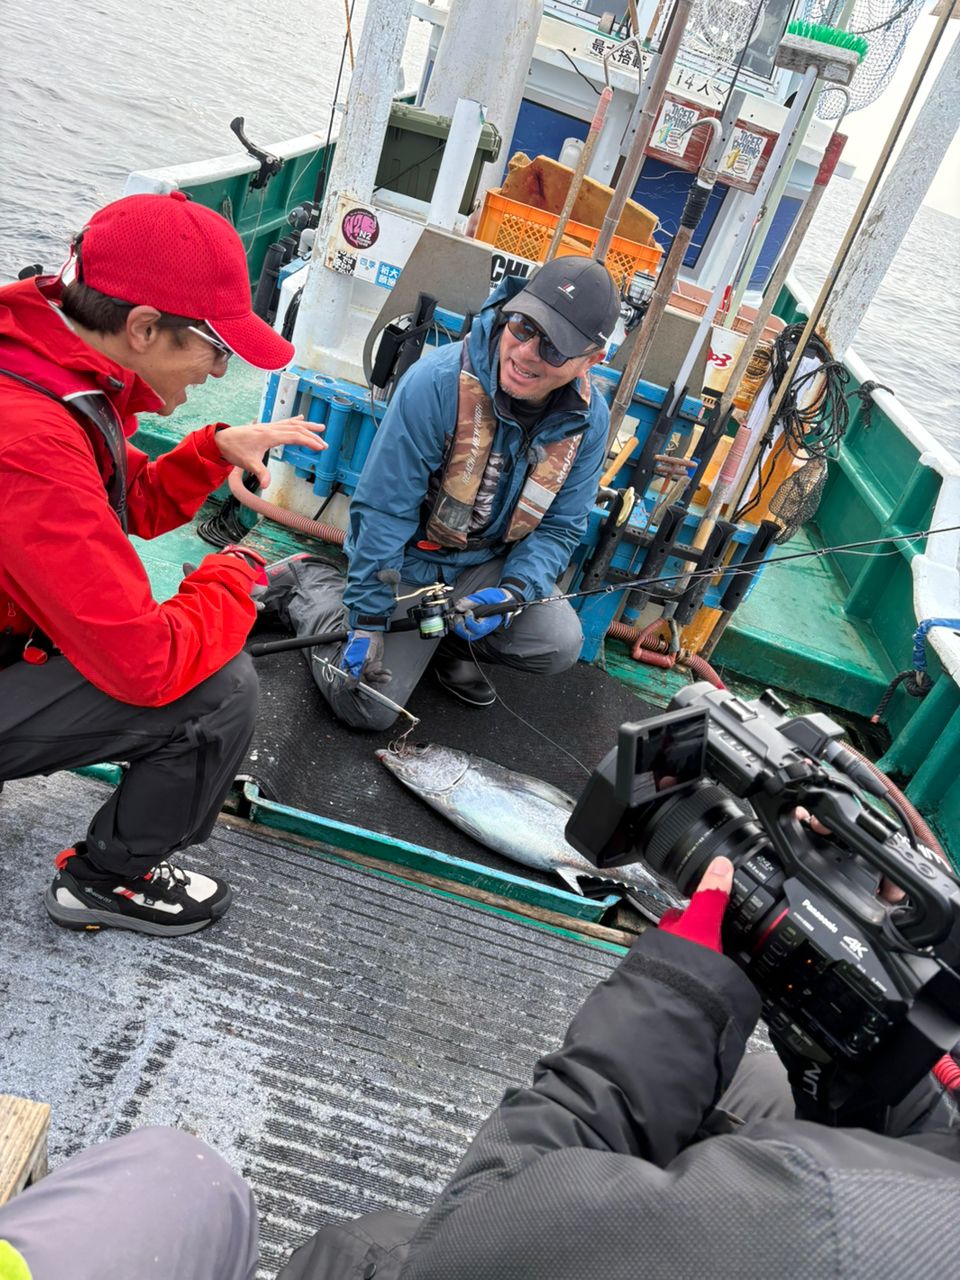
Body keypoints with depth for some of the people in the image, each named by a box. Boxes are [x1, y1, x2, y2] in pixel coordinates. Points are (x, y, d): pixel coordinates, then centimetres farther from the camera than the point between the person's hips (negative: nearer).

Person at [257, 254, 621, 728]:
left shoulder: (588, 420, -12)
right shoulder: (437, 381, -27)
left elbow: (560, 528, -4)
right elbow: (383, 510, -23)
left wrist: (513, 592, -23)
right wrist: (368, 620, -20)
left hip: (485, 563, 4)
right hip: (406, 560, -4)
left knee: (560, 644, -18)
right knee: (366, 706, -9)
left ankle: (452, 642, 12)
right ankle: (304, 585, 16)